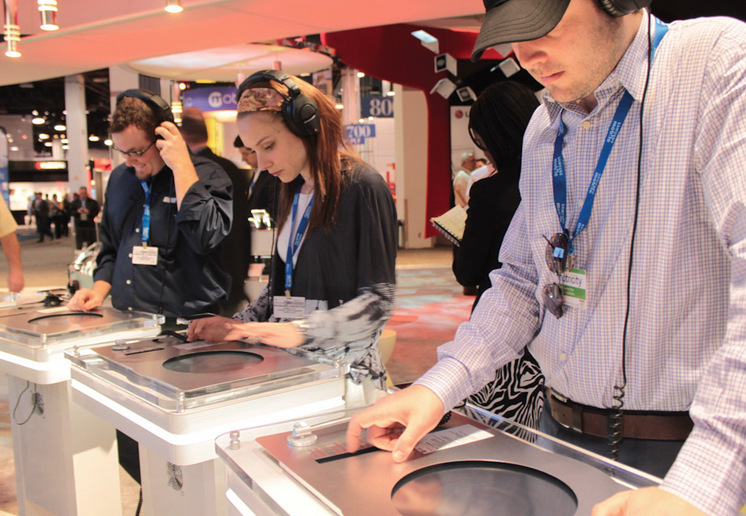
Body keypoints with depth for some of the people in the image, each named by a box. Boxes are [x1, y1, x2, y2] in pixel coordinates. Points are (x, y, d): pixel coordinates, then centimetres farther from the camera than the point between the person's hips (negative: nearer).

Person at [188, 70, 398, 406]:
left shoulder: (362, 187, -8)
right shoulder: (293, 193, 17)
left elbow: (378, 300, -13)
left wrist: (301, 331, -23)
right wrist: (239, 324, 5)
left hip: (343, 372, -6)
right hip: (288, 367, 6)